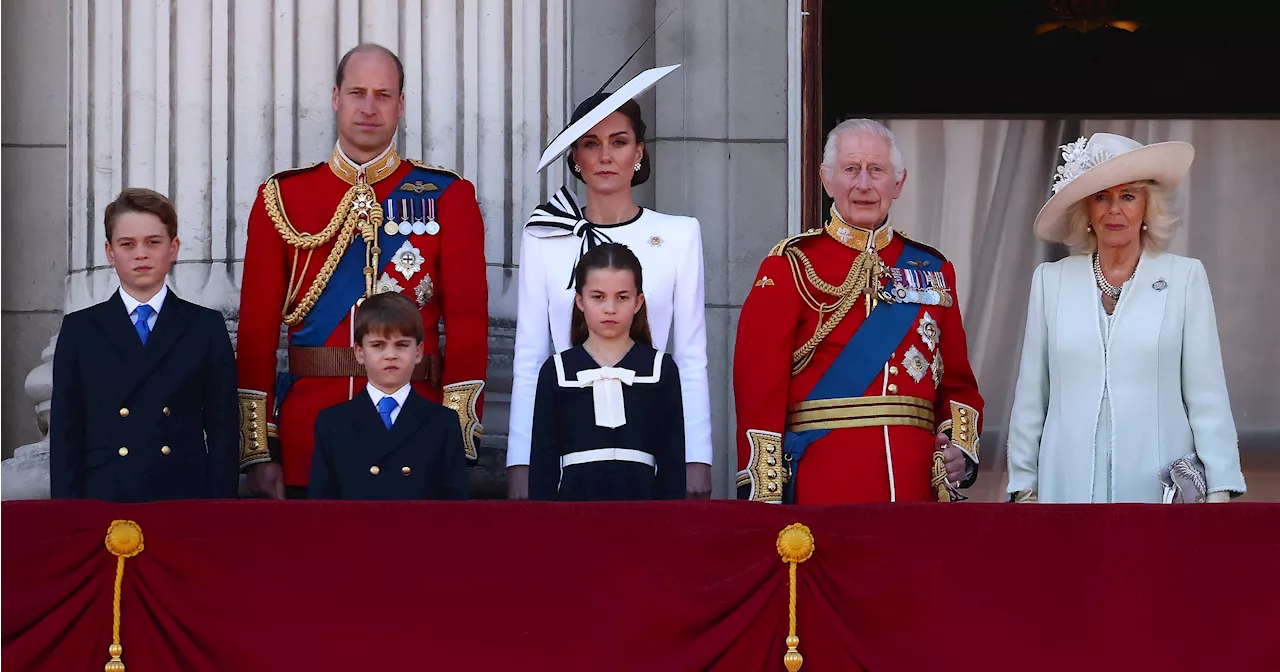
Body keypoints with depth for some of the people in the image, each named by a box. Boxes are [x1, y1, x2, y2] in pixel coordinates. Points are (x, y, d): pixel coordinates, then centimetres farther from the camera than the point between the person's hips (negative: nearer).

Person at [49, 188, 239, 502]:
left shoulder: (207, 328, 7)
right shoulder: (80, 330, 9)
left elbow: (223, 431, 4)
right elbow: (65, 434, 6)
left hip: (185, 501, 0)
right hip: (104, 501, 0)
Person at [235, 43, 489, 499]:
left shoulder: (448, 197, 4)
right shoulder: (282, 198, 7)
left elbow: (468, 320, -2)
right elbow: (256, 329, 5)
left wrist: (459, 442, -10)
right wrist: (258, 451, -2)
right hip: (308, 440, 1)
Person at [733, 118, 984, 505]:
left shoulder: (932, 270, 13)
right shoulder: (791, 266, 0)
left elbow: (957, 382, 16)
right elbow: (760, 384, -6)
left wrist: (962, 447, -3)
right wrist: (764, 495, -13)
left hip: (917, 484, 4)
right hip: (822, 486, -3)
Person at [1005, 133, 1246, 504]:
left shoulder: (1185, 277, 0)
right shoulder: (1050, 280, 5)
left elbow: (1207, 394, -1)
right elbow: (1030, 395, 8)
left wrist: (1219, 490, -6)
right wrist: (1023, 484, 6)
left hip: (1160, 486, -1)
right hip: (1070, 484, 2)